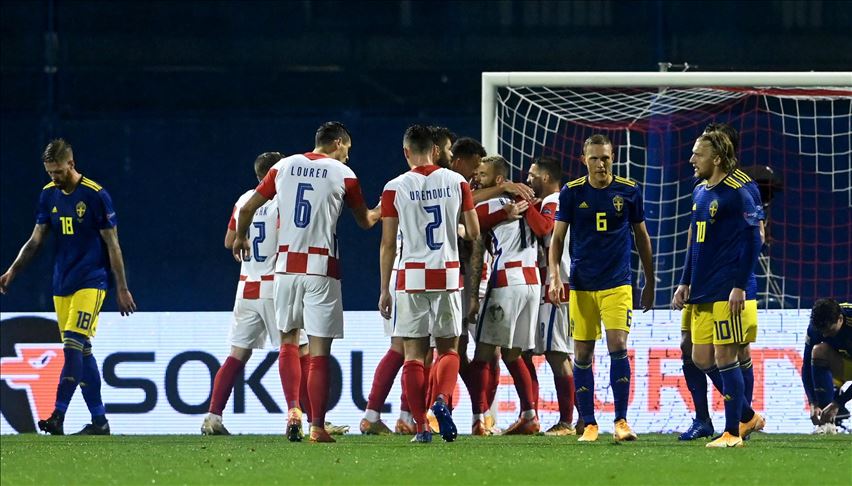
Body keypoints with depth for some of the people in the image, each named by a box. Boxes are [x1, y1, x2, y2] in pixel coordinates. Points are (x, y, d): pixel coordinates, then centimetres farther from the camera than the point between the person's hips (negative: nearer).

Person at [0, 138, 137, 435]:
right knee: (80, 351, 5)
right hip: (62, 284, 6)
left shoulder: (95, 195, -9)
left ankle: (58, 416, -22)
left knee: (73, 345, -18)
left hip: (91, 281, -6)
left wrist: (122, 289, -5)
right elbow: (36, 240, 14)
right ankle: (99, 420, 9)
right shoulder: (49, 194, 8)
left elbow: (112, 245, -5)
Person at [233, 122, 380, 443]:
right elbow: (365, 221, 15)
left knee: (289, 341, 18)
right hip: (322, 269, -3)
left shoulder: (284, 167, 8)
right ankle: (317, 426, -3)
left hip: (287, 265, 3)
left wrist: (241, 238, 34)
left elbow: (247, 209, 14)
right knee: (319, 351, -1)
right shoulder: (343, 175, 1)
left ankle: (292, 410, 2)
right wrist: (381, 211, 39)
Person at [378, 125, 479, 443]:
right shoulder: (457, 183, 3)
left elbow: (388, 244, 0)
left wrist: (385, 290, 6)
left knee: (413, 354, 4)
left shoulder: (395, 189, -1)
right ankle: (441, 399, -15)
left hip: (411, 277, -1)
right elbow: (474, 232, 6)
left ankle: (421, 426, -2)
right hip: (448, 276, 1)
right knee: (448, 349, 13)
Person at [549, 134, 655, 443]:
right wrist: (554, 276, -9)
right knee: (582, 355, 2)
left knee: (618, 345, -15)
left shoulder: (629, 191, 2)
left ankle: (621, 420, -9)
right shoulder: (571, 192, 1)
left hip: (617, 284, -1)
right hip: (581, 286, 1)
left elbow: (642, 237, 12)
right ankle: (588, 424, 11)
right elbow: (557, 237, 4)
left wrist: (649, 283, 14)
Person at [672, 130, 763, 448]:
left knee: (725, 358, -6)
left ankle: (732, 432, 2)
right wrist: (685, 283, 20)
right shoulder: (700, 193, 15)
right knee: (702, 359, 8)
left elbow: (752, 241, -14)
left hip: (728, 295, -9)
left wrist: (740, 287, -18)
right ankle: (749, 416, 21)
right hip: (702, 294, 9)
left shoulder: (737, 193, -11)